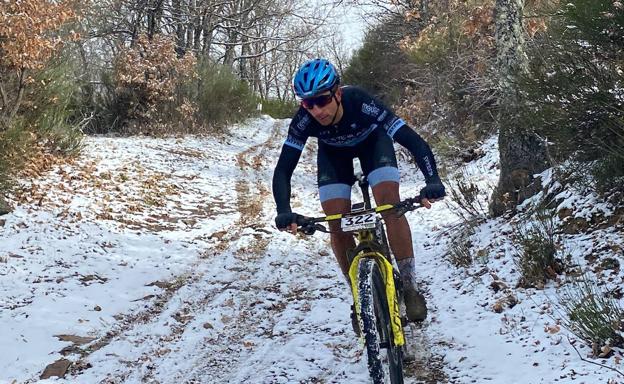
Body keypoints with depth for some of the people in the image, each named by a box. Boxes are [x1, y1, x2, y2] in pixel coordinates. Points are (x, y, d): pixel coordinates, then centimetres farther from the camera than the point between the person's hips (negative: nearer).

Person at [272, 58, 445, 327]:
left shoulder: (361, 103, -41)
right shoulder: (304, 120, -34)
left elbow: (414, 141, -43)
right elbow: (283, 169, -31)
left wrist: (432, 181, -58)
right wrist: (284, 211, -48)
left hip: (372, 141, -2)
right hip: (333, 152, 2)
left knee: (390, 204, -24)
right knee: (337, 223, -11)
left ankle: (410, 287, -11)